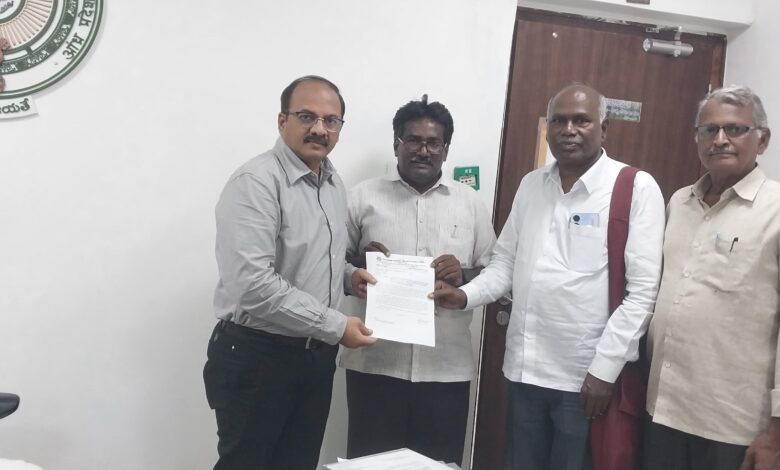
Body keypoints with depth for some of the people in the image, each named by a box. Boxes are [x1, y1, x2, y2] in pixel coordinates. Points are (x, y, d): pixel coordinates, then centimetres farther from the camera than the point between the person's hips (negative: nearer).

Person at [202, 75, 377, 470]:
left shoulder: (334, 183, 9)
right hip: (256, 356, -8)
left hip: (316, 353, 8)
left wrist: (347, 275, 2)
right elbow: (252, 284, -28)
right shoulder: (256, 182, -19)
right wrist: (335, 326, -23)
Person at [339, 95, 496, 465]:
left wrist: (464, 276, -11)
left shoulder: (470, 202, 9)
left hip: (446, 368, 1)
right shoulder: (363, 197, 4)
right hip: (375, 364, -1)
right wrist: (359, 264, -15)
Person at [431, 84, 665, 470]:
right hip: (524, 368, 5)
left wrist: (604, 369, -13)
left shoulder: (636, 188, -8)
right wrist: (466, 295, -7)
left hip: (587, 376, -5)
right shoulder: (531, 184, 9)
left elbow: (642, 290, -11)